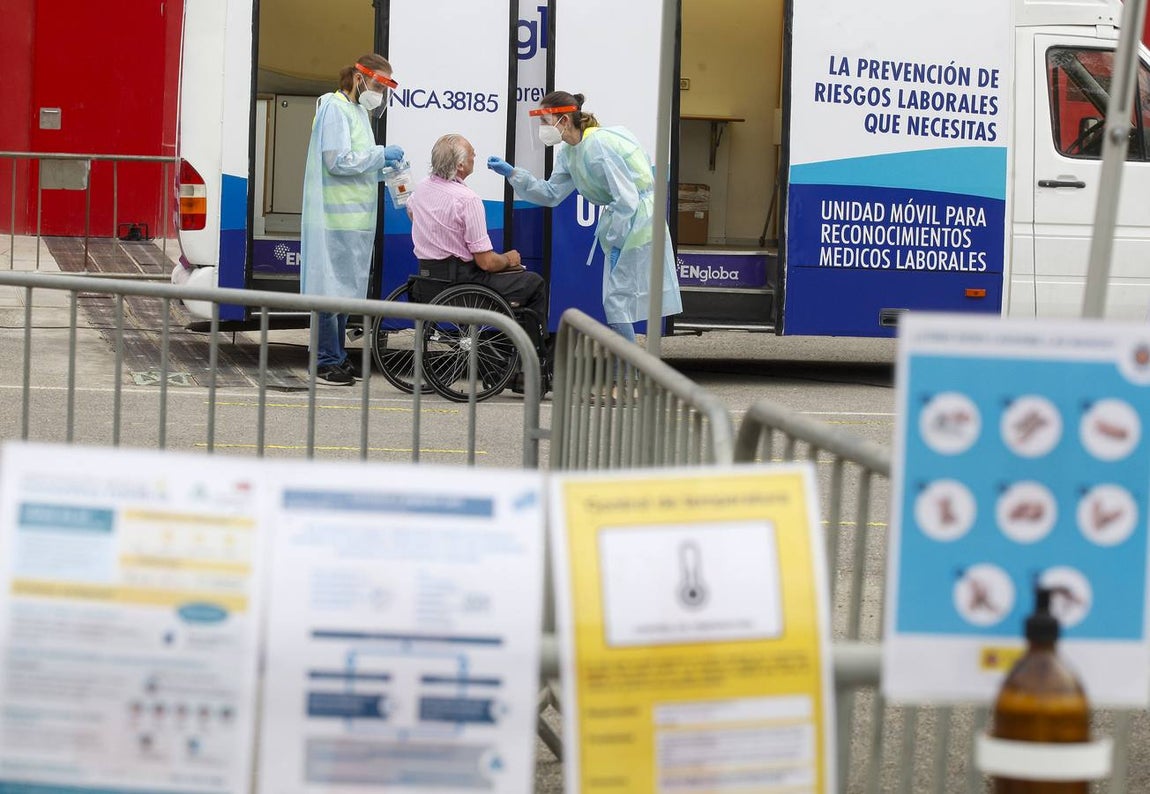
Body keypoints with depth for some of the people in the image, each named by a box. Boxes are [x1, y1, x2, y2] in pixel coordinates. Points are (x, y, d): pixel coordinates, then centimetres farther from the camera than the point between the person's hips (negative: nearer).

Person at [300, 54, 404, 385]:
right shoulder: (335, 109, -11)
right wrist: (381, 155, -14)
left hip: (353, 217, 10)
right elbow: (339, 161, -19)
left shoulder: (357, 111, 19)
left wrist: (384, 168, 8)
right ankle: (328, 361, -4)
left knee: (345, 288, 13)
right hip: (336, 217, -10)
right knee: (333, 287, -7)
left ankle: (336, 356, 19)